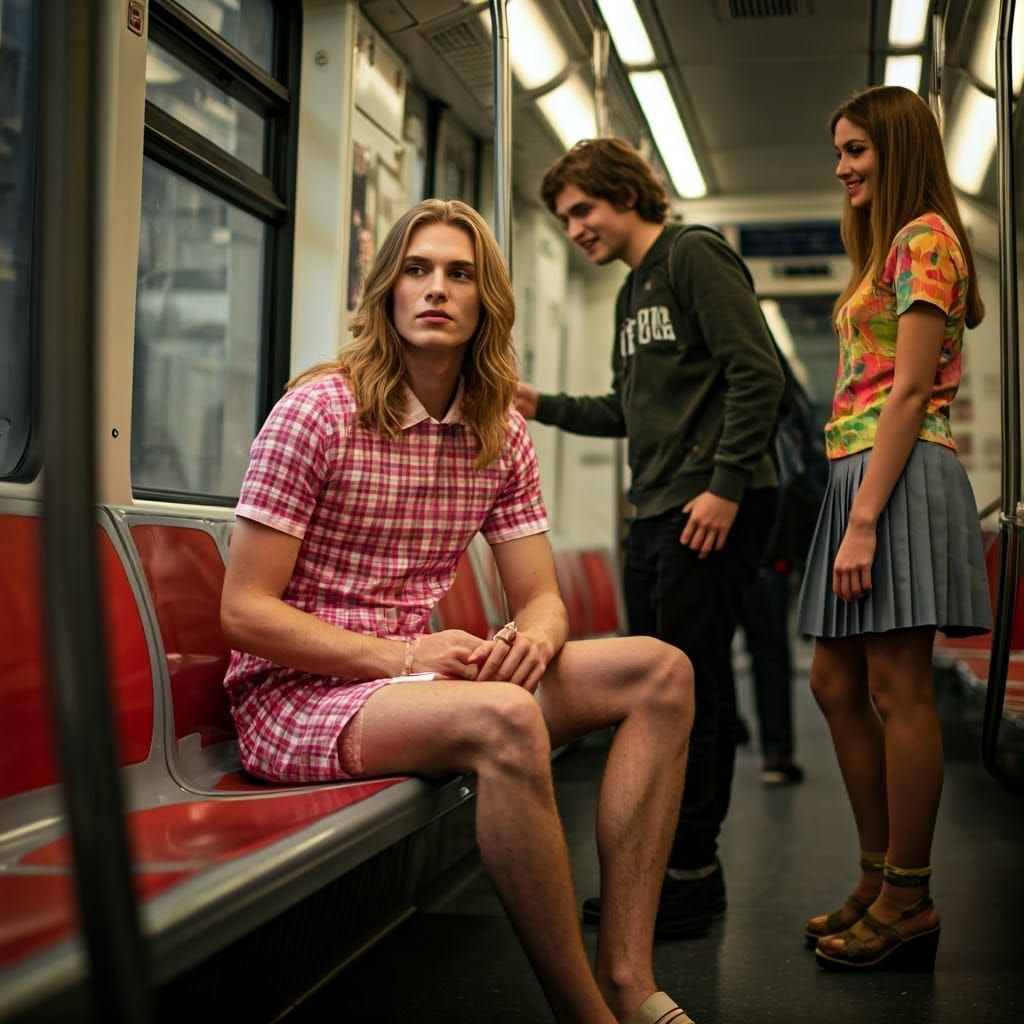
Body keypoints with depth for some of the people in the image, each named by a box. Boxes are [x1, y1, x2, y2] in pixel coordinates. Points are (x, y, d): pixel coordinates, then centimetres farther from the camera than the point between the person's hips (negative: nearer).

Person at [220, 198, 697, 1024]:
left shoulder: (502, 435, 6)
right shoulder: (318, 413, -11)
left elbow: (543, 599, 8)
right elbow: (245, 612, -14)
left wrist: (533, 638, -18)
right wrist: (403, 656, -23)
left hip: (413, 675, 7)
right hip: (297, 694, -6)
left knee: (662, 671, -8)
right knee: (506, 719, -36)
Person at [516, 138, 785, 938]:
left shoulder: (695, 256, -4)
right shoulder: (632, 295, 22)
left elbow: (757, 373, -14)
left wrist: (725, 485, -19)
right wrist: (545, 407, 12)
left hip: (714, 508, -9)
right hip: (656, 511, 9)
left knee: (692, 685, -7)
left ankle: (692, 877, 1)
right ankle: (664, 865, 19)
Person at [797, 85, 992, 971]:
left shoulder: (924, 238, -6)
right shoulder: (886, 248, 24)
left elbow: (910, 394, -15)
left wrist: (863, 521, -20)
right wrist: (855, 512, 15)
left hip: (900, 479, -10)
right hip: (858, 473, 10)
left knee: (896, 690, -7)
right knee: (838, 681, 9)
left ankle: (909, 901, 3)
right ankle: (880, 880, 18)